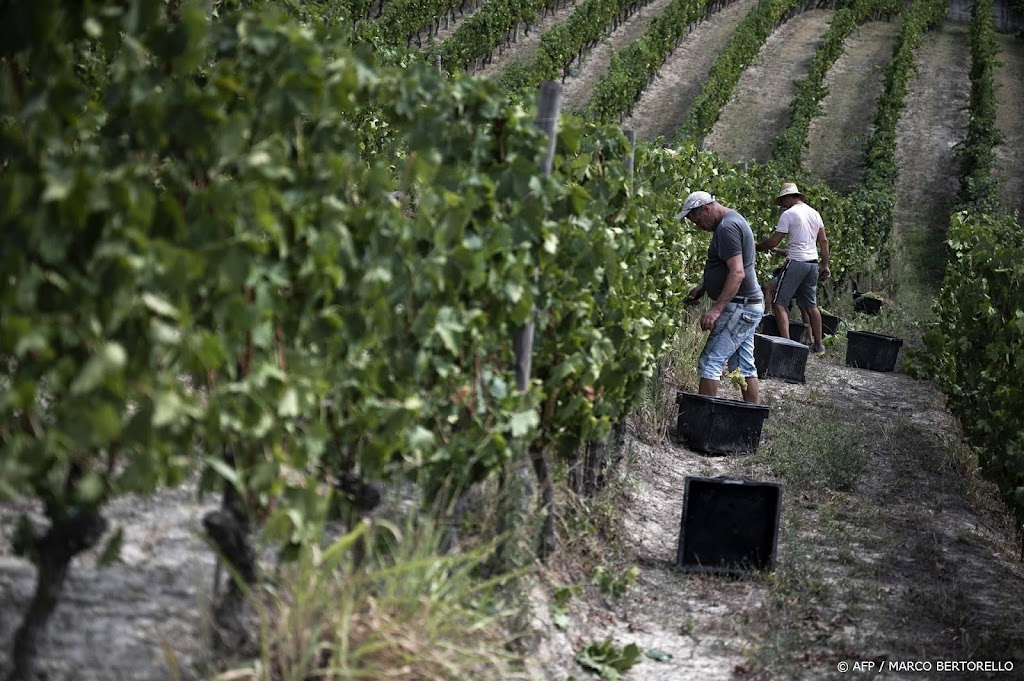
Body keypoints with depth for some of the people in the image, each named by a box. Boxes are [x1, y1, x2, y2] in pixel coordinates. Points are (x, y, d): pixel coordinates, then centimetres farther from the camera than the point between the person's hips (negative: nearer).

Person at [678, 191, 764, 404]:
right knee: (744, 366, 13)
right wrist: (702, 286, 17)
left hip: (738, 307, -11)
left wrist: (716, 309, -30)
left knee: (709, 363, -9)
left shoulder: (727, 228, -18)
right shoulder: (734, 220, 15)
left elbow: (737, 273, -26)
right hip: (750, 305, 11)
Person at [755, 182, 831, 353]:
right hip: (813, 263, 8)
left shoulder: (788, 214, -9)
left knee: (779, 303, -6)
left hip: (795, 262, -8)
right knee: (810, 305, 17)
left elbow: (773, 242, -11)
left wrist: (757, 247, 6)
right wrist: (825, 265, 18)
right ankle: (818, 344, 21)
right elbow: (824, 241, 13)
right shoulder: (814, 213, 13)